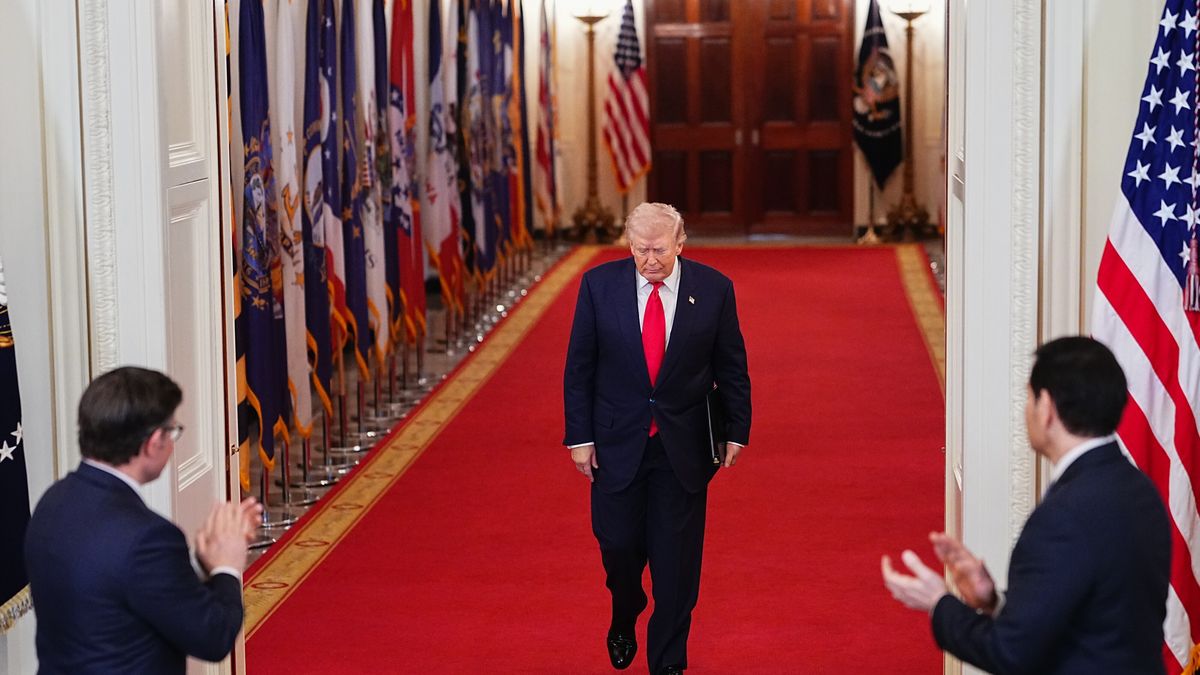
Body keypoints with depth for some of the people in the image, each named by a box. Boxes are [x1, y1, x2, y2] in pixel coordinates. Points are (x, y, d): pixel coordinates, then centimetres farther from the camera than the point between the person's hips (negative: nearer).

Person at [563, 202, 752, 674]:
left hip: (683, 447, 0)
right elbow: (579, 367, -1)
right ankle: (624, 620, 39)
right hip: (617, 442, 0)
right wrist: (579, 436, -4)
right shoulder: (599, 285, -6)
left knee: (675, 560, 4)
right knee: (618, 544, 7)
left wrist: (737, 432, 1)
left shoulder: (713, 289, -6)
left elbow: (732, 368, 3)